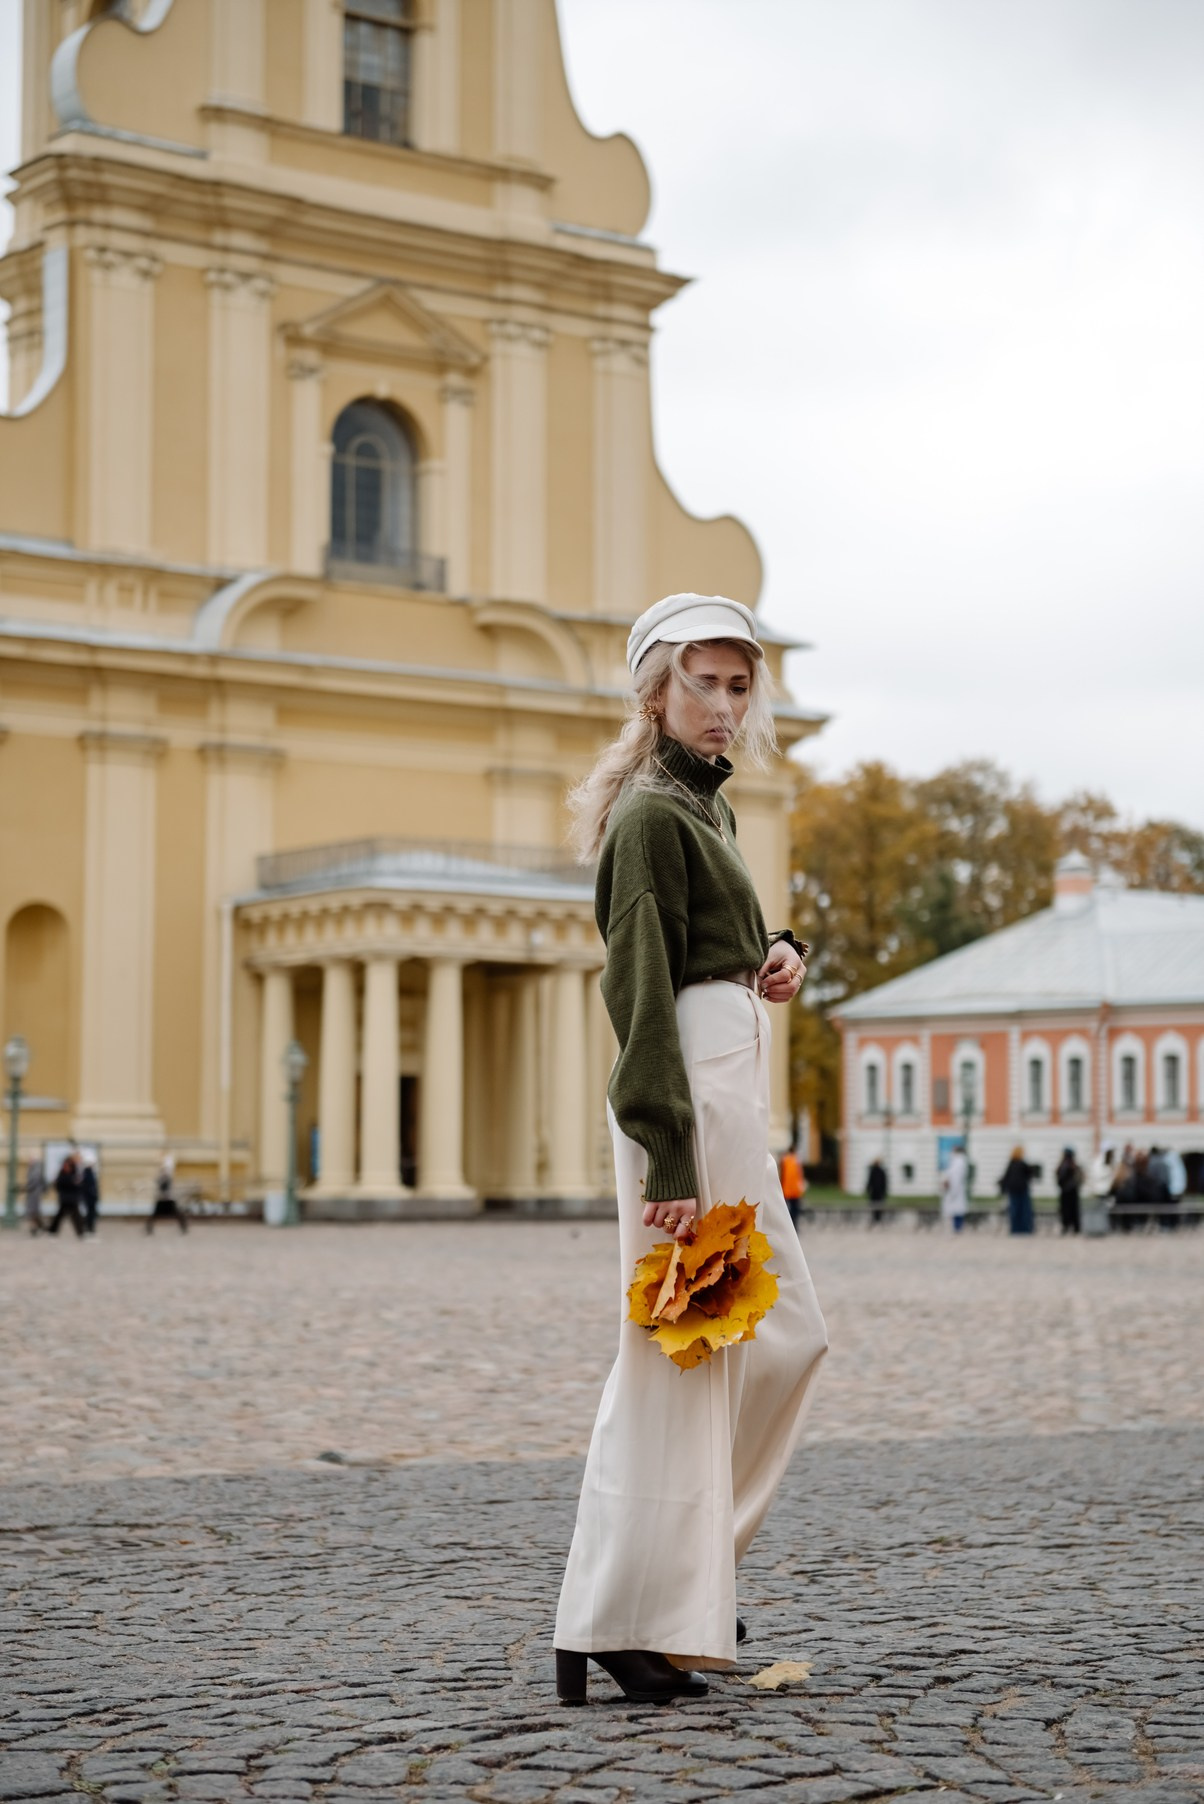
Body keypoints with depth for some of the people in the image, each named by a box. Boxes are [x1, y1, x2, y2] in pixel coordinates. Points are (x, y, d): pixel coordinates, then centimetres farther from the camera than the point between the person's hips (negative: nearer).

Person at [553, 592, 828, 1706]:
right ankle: (622, 1624, -1)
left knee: (789, 1334, 14)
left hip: (733, 1086, 10)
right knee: (677, 1351, -7)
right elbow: (640, 988, -18)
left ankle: (698, 1562, 22)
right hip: (688, 1090, -10)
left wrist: (774, 957, 5)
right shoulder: (651, 814, -11)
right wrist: (669, 1158, -23)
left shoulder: (705, 804, 18)